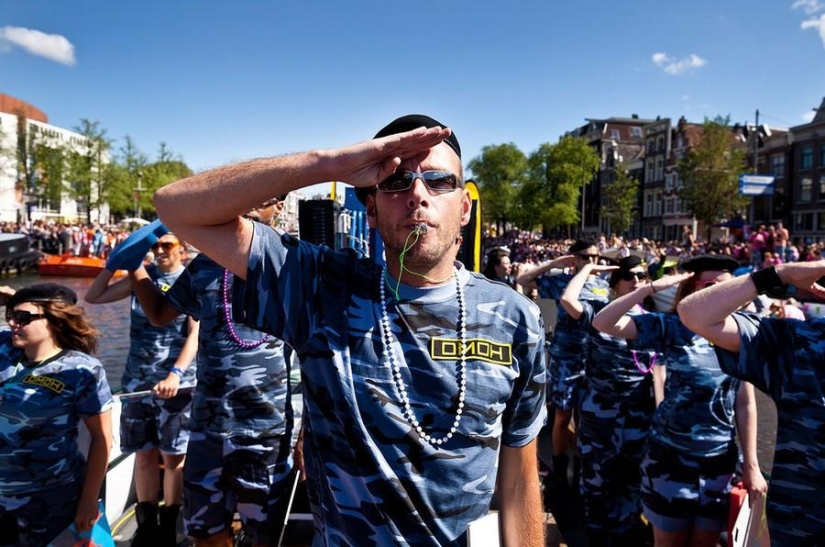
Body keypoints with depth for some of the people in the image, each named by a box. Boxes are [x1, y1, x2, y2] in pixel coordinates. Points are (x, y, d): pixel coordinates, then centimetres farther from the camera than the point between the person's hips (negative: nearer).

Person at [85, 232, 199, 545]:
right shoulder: (143, 276, 11)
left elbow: (195, 335, -11)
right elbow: (93, 297, 15)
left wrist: (175, 374, -23)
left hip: (175, 383, -4)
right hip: (137, 380, 4)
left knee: (172, 456, 3)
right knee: (144, 454, 11)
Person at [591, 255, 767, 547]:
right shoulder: (671, 327, -11)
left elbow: (745, 403, 3)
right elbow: (602, 323, -21)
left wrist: (751, 465, 3)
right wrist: (652, 287, -26)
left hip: (720, 459, 3)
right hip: (670, 454, -3)